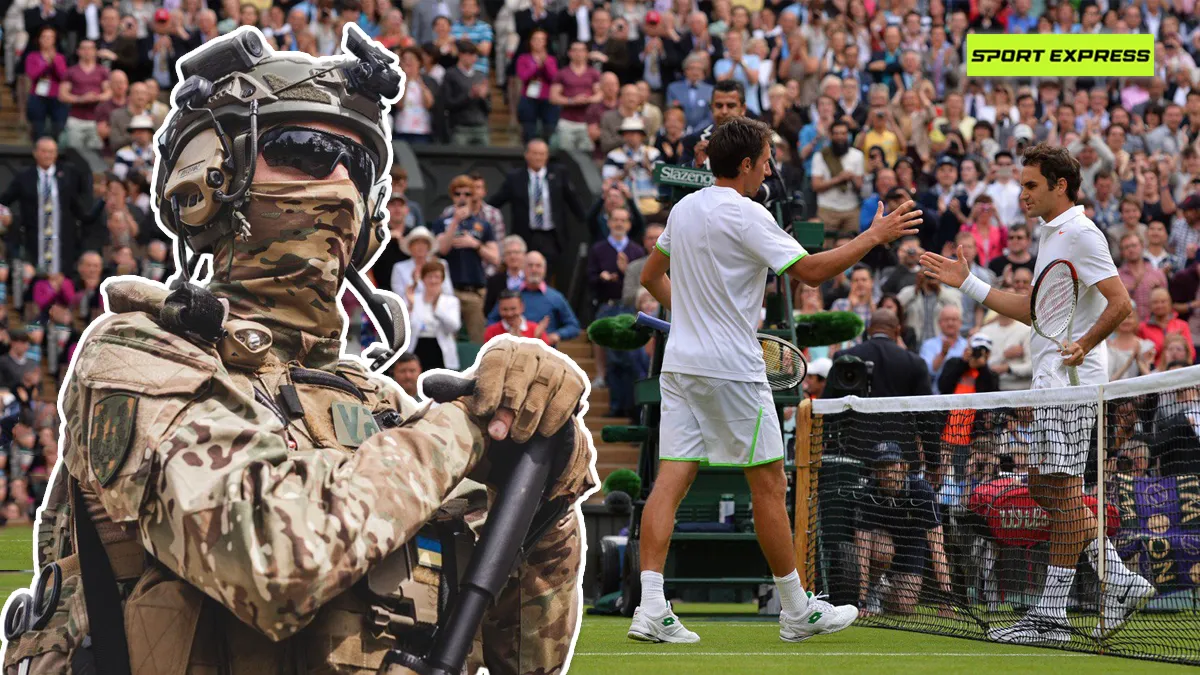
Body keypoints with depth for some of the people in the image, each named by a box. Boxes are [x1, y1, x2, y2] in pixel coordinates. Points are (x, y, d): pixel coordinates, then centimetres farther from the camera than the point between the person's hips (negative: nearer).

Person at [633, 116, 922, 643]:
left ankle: (651, 608, -11)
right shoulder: (745, 215, -13)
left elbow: (651, 277, 23)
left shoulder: (683, 209, 11)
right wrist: (875, 236, -8)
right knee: (768, 484, 3)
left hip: (681, 362, 7)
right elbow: (810, 270, -16)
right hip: (732, 369, -7)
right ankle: (796, 610, 11)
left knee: (671, 479, 0)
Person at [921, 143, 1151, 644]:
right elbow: (1034, 310, 26)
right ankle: (1119, 580, 12)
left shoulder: (1081, 233, -11)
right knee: (1043, 487, 11)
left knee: (1062, 490, -8)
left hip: (1073, 380, -11)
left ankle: (1051, 616, -7)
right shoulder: (1052, 237, 19)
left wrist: (1082, 345, -27)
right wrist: (967, 283, 25)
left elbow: (1121, 302, -19)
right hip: (1051, 384, 11)